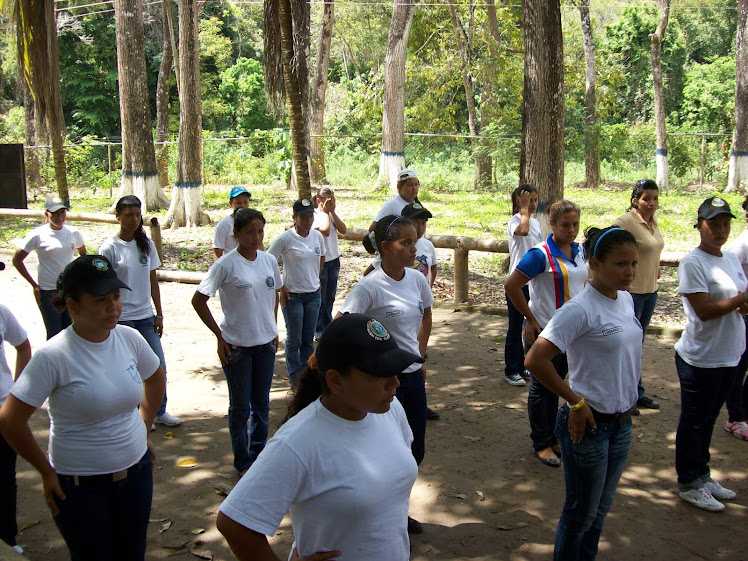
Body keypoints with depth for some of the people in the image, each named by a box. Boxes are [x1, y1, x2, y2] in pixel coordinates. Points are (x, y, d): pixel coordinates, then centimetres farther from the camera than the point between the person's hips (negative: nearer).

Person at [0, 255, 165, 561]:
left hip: (137, 470, 5)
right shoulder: (53, 357, -21)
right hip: (81, 486, -5)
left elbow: (155, 378, 15)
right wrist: (47, 472, -9)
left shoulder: (129, 338, -5)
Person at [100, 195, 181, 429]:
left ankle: (160, 411, 24)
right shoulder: (110, 248, -9)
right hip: (122, 317, -4)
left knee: (159, 365, 7)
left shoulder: (146, 244, 5)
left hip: (146, 315, 5)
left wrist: (159, 314, 7)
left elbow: (153, 281, 9)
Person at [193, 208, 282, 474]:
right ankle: (243, 462, 22)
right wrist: (220, 335, -10)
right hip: (236, 346, -4)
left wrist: (273, 330, 11)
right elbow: (198, 300, -10)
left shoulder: (269, 261, 1)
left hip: (266, 343, 5)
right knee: (240, 406, 8)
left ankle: (259, 455, 31)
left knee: (261, 402, 16)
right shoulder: (226, 265, -14)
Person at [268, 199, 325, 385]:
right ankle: (295, 376, 20)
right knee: (294, 340, 6)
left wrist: (316, 279, 12)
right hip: (292, 296, -4)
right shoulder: (285, 239, -13)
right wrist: (280, 288, -11)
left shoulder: (317, 236, 2)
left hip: (314, 294, 5)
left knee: (309, 339, 13)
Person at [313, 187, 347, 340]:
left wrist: (333, 212, -10)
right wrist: (325, 212, -17)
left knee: (330, 296, 16)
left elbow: (343, 230, -6)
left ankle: (328, 326, 30)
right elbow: (325, 231, -27)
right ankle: (318, 330, 12)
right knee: (320, 297, 1)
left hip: (334, 259, 7)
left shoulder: (333, 213, 7)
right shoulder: (314, 215, -13)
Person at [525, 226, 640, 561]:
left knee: (601, 509, 21)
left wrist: (630, 400, 11)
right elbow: (535, 361, -29)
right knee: (582, 512, 10)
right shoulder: (580, 310, -22)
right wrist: (575, 402, -20)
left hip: (622, 422, 7)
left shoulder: (626, 300, 2)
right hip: (590, 423, -7)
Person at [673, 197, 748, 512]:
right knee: (694, 421, 6)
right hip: (700, 358, -7)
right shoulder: (692, 263, -15)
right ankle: (689, 484, 20)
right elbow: (704, 310, -21)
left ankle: (702, 476, 33)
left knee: (708, 419, 19)